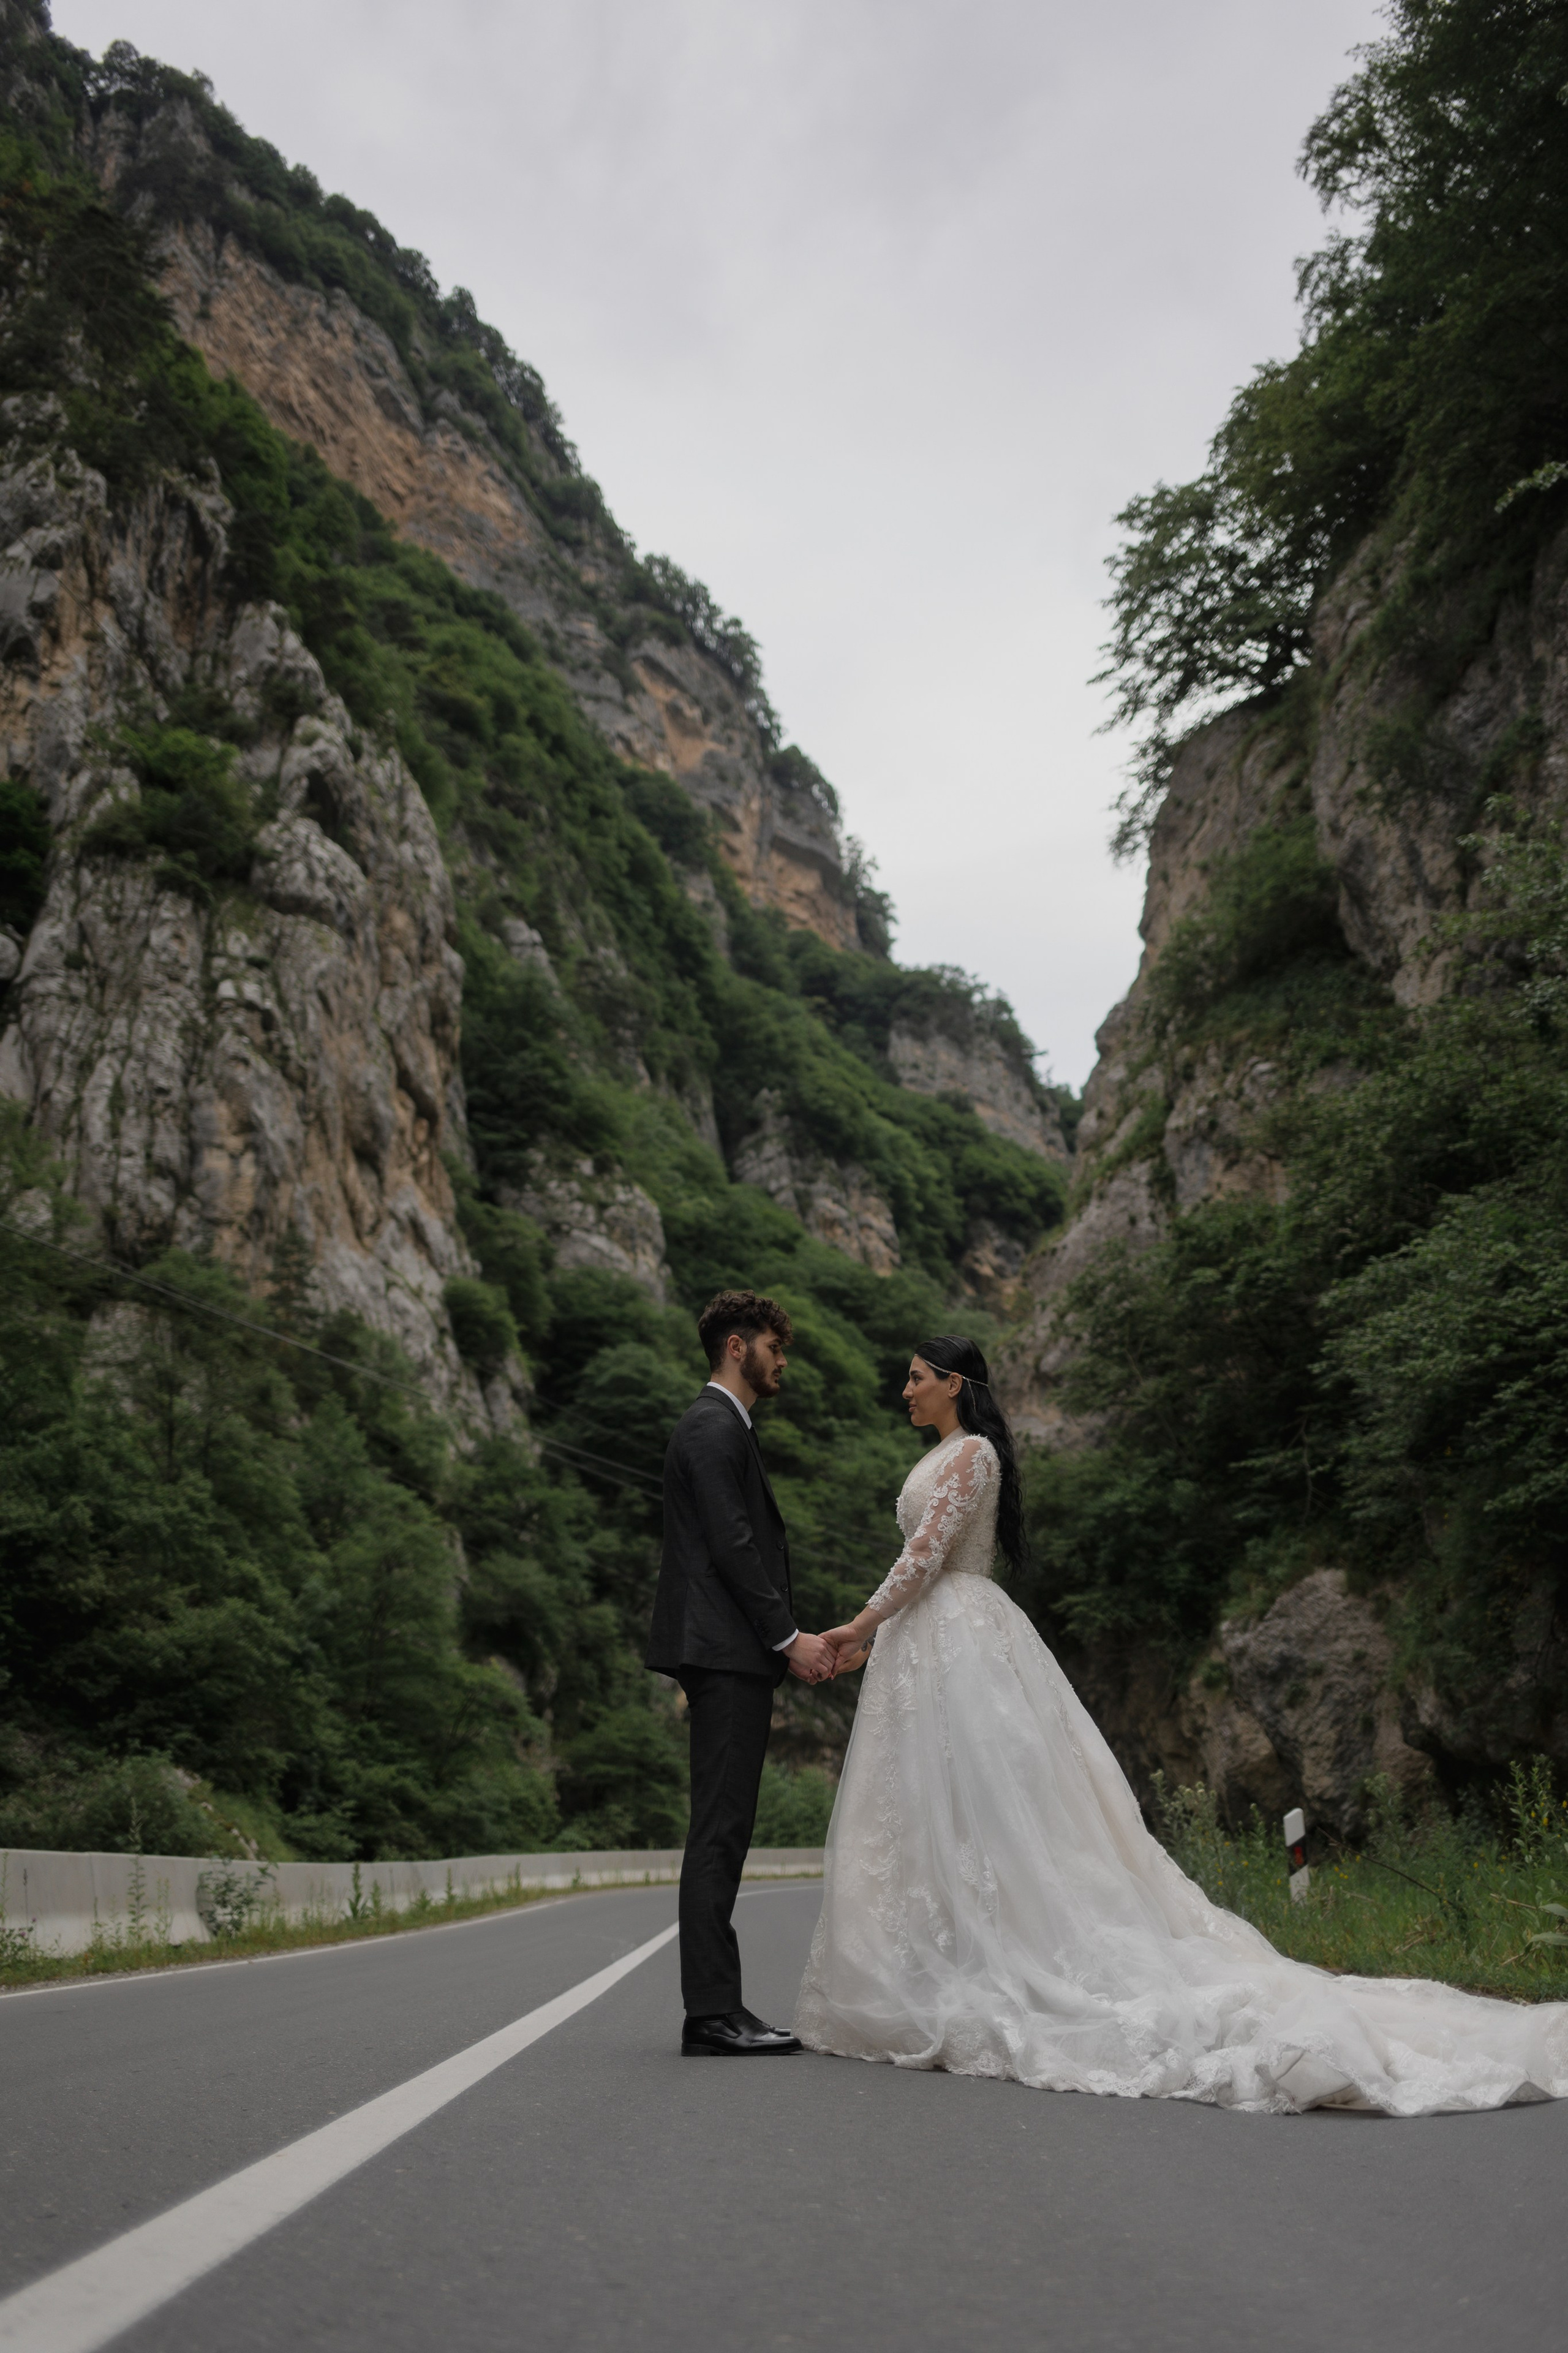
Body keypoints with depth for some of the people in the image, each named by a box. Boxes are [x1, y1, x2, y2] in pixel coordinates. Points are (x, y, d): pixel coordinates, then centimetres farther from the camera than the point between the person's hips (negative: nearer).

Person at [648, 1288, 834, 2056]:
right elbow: (731, 1545, -18)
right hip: (726, 1653, -11)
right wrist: (788, 1638, -15)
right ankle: (711, 2014, -5)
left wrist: (789, 1636, 17)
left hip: (731, 1655, 11)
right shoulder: (714, 1428, -10)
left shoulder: (723, 1427, 22)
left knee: (723, 1833, 11)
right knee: (719, 1831, -8)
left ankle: (717, 2008, 16)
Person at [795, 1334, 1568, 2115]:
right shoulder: (945, 1455, 19)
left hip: (954, 1642, -10)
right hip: (940, 1638, 10)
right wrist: (873, 1634, 18)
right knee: (938, 1819, 7)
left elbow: (924, 1555, -17)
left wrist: (863, 1624, -12)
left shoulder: (970, 1452, -11)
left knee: (958, 1814, -7)